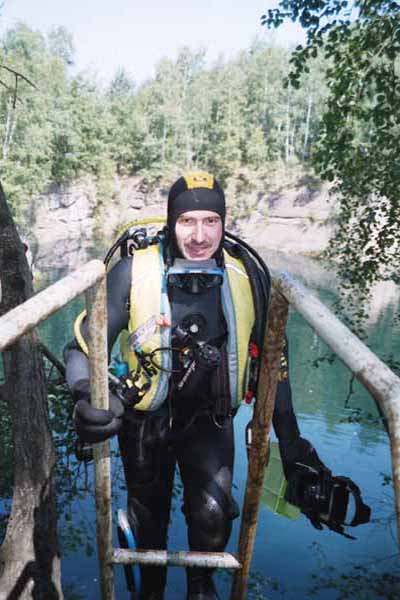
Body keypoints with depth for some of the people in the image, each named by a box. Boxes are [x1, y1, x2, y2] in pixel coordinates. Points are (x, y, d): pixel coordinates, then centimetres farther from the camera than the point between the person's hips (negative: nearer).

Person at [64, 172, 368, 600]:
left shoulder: (247, 275, -14)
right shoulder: (134, 272, -21)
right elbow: (83, 347, -13)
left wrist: (289, 439, -3)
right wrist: (86, 399, -34)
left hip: (211, 421, 1)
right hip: (145, 422, 0)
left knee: (213, 516, -12)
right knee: (149, 520, 18)